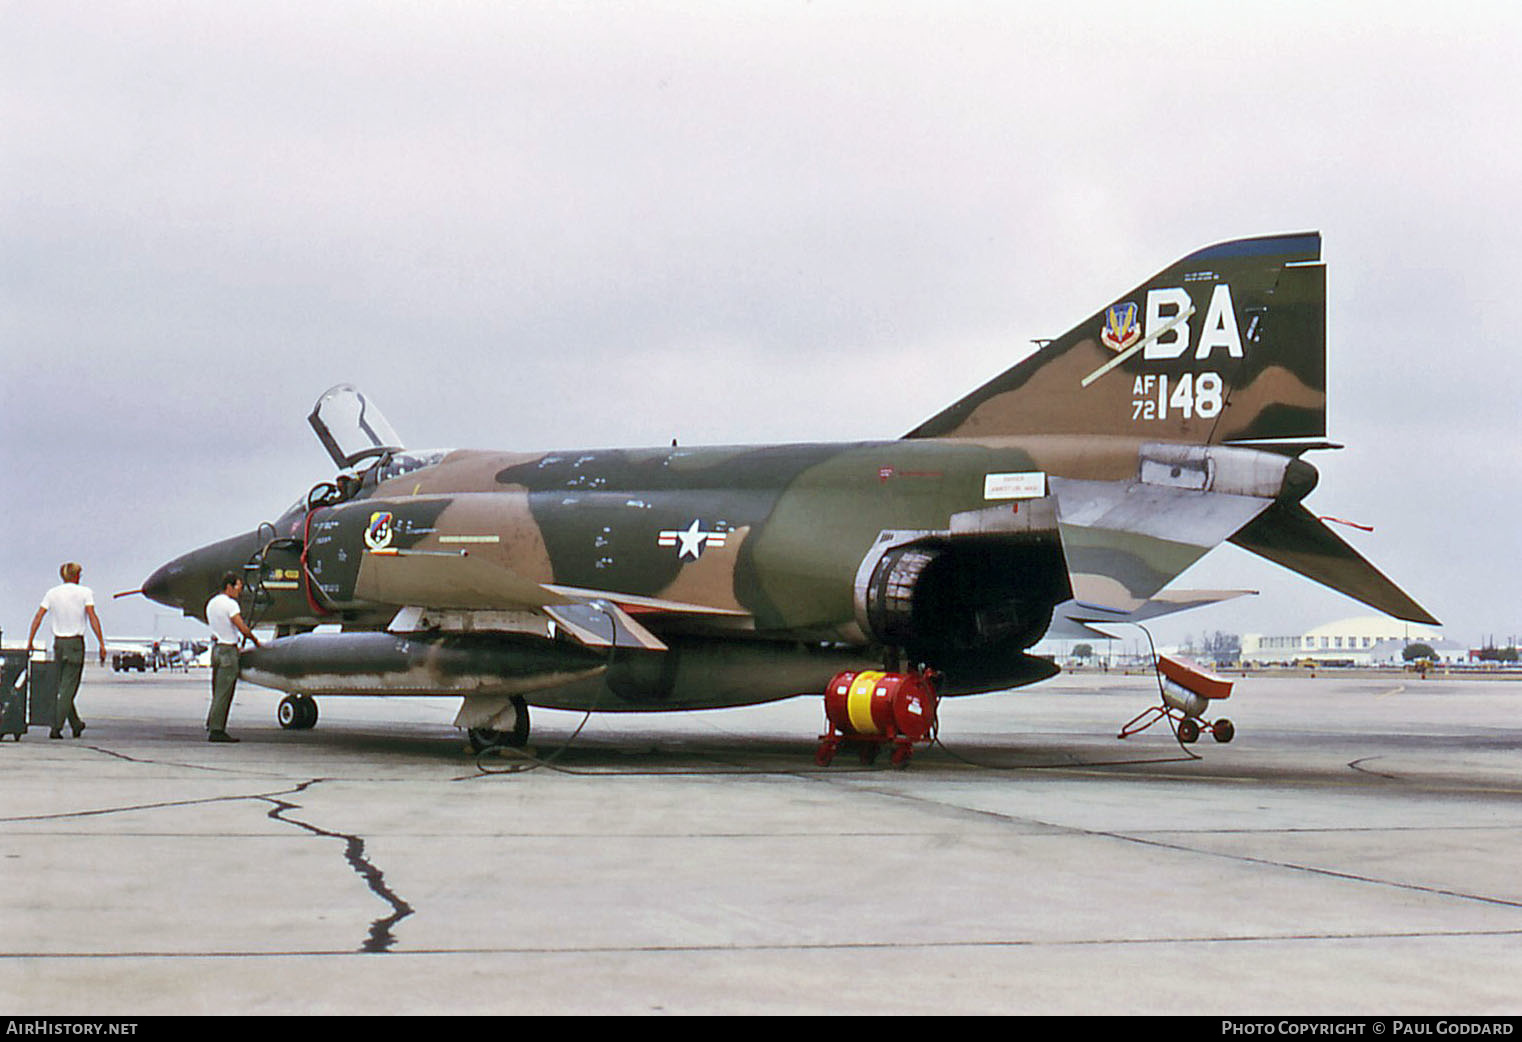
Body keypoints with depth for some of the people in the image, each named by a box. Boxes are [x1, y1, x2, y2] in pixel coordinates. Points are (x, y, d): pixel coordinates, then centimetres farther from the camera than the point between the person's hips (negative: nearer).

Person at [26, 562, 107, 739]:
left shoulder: (52, 593, 6)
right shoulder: (85, 592, -4)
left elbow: (38, 617, 0)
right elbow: (92, 618, -12)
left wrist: (30, 643, 2)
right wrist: (102, 644, -13)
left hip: (58, 643, 4)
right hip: (76, 643, -4)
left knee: (64, 686, 15)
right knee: (68, 689, -3)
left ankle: (76, 725, 24)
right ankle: (56, 728, -11)